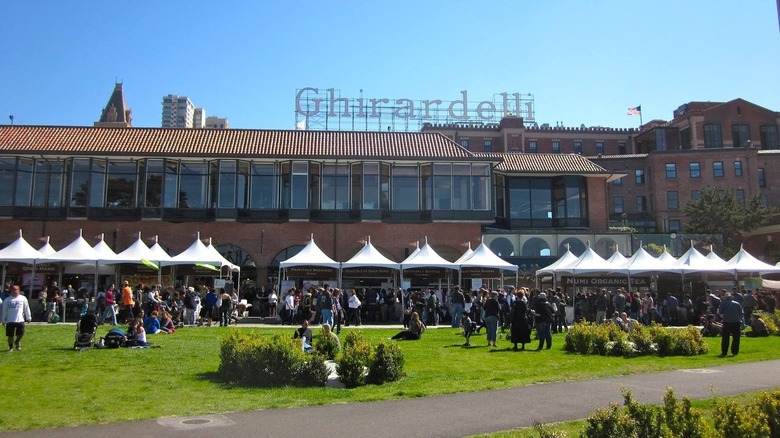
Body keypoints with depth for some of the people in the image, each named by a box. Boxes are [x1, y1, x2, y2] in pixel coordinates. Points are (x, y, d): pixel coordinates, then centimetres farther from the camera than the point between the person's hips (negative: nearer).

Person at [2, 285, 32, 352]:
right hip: (10, 321, 0)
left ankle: (17, 342, 28)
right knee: (10, 335, 4)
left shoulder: (23, 298, 4)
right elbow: (4, 310, 8)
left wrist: (28, 317, 7)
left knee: (21, 334, -3)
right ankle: (11, 347, 22)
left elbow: (26, 308, 9)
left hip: (20, 320, 0)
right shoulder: (7, 300, 4)